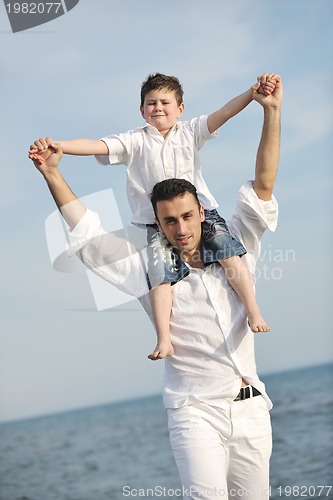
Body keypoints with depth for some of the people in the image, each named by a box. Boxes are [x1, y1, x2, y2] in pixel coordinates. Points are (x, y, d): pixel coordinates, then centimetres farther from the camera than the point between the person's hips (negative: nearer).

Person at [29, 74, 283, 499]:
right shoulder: (150, 270, 4)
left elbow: (262, 188, 5)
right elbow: (87, 233, 4)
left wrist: (272, 113, -3)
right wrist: (53, 174, -2)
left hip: (251, 409, 3)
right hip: (196, 413, -3)